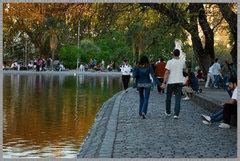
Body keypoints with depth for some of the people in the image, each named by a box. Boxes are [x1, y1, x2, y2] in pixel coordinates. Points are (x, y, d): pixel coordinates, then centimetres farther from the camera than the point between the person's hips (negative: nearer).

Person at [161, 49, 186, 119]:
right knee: (178, 98, 2)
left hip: (171, 82, -1)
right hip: (179, 82, 2)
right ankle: (176, 114, -5)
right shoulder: (182, 61, 1)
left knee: (168, 98, 15)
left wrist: (164, 82, -10)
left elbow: (167, 73, -12)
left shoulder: (170, 62, -9)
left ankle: (168, 112, 26)